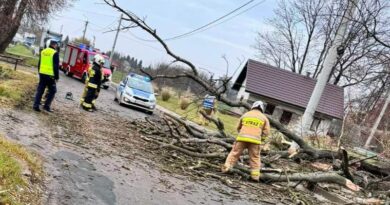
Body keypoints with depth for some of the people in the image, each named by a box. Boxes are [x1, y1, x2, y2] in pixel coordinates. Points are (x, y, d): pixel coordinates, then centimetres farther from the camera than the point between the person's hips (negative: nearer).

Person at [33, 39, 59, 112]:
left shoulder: (43, 51, 11)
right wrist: (57, 77, -6)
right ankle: (46, 106, 2)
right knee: (52, 90, 6)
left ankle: (36, 105, 6)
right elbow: (56, 66, -11)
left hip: (42, 73, 6)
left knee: (40, 90, 10)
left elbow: (39, 63, 17)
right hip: (50, 75, -6)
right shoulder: (55, 53, -10)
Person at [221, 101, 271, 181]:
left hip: (242, 138, 1)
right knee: (255, 158, 9)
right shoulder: (264, 117, 11)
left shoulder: (245, 115, 15)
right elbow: (266, 132, 5)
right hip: (255, 140, -1)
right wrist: (261, 139, 18)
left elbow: (238, 128, 22)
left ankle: (226, 168, 3)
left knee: (234, 153, 9)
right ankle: (255, 176, 6)